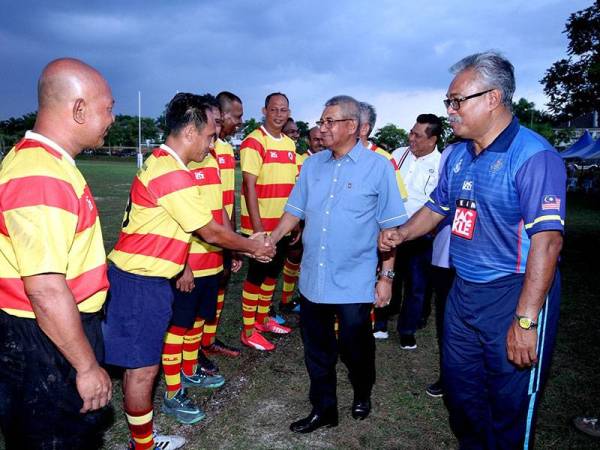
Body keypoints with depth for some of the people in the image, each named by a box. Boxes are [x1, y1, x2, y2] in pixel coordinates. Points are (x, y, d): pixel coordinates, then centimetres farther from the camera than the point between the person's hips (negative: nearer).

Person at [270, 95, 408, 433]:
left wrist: (386, 275, -7)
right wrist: (271, 239, -3)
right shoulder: (313, 164, 6)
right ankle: (324, 409, 34)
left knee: (355, 347, 11)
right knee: (317, 349, 14)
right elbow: (296, 210, 11)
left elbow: (391, 227, -6)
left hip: (355, 282, -4)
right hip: (313, 278, 4)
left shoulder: (378, 167, -7)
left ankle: (363, 395, 42)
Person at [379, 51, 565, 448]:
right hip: (463, 291, 8)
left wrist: (526, 319, -26)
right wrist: (401, 234, 1)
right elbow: (437, 208, 19)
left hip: (514, 296, -7)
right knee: (459, 392, 21)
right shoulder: (457, 156, 8)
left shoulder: (533, 155, -18)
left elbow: (547, 240, -23)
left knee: (510, 406, 8)